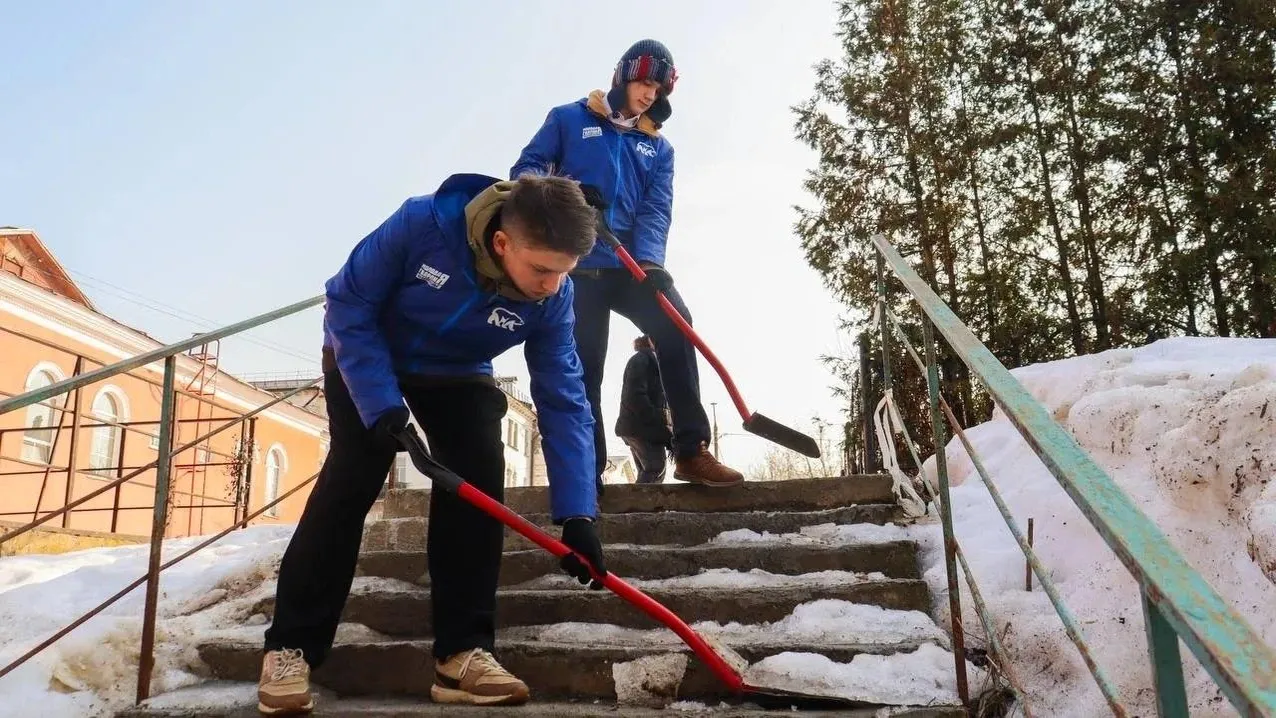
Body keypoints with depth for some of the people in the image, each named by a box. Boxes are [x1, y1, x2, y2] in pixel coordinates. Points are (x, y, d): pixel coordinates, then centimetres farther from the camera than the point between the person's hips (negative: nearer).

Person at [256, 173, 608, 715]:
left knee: (478, 480, -14)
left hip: (456, 376, 3)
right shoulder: (424, 223, -36)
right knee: (352, 477, -16)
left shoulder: (551, 298, -27)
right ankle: (289, 647, -5)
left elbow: (563, 403, -23)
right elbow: (348, 304, -24)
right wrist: (380, 405, -30)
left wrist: (576, 514, -29)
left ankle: (462, 652, -8)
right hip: (363, 355, -2)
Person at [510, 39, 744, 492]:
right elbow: (526, 169, 7)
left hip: (632, 266, 2)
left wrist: (649, 260, -16)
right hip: (577, 264, -2)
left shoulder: (659, 148, 17)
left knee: (676, 328, -19)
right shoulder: (569, 119, 10)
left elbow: (657, 210, 3)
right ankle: (587, 474, 3)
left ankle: (692, 451, -17)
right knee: (582, 367, -4)